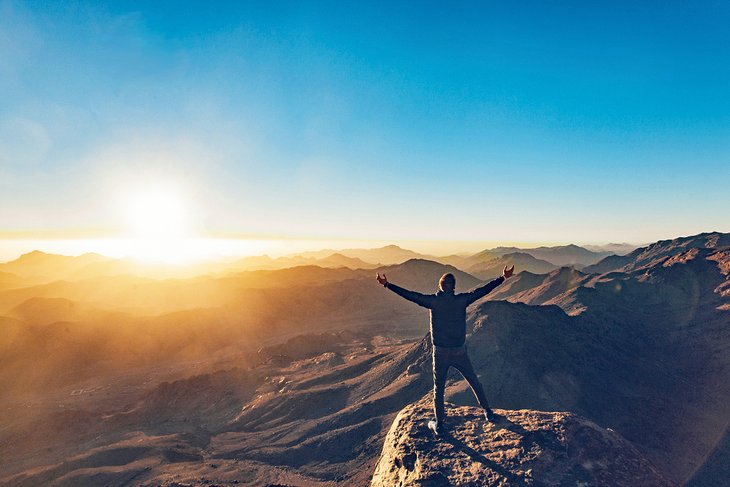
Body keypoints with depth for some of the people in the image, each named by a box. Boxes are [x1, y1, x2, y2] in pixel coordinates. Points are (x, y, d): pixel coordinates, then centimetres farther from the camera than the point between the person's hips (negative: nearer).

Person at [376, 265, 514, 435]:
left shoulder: (433, 301, -10)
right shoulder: (461, 300, -8)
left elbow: (409, 295, -7)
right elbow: (482, 290, -1)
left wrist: (387, 284, 0)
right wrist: (503, 278, 9)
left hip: (440, 353, -1)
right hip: (459, 352, 1)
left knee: (438, 389, 13)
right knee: (474, 383, 21)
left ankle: (439, 425, 20)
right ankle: (488, 413, 33)